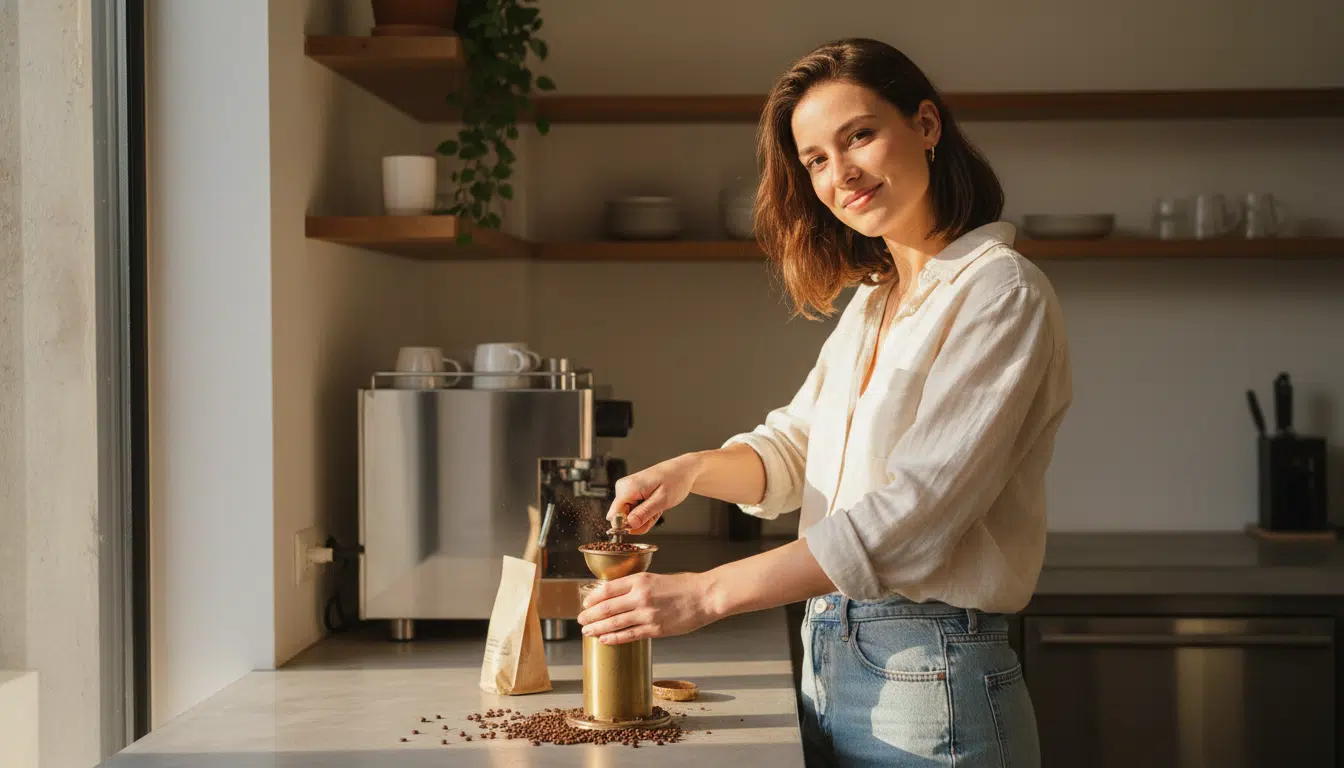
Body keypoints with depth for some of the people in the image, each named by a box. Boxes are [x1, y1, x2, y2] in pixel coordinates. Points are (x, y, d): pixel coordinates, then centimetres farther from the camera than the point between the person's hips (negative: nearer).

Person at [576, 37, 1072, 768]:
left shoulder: (1001, 294, -13)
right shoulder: (869, 304, 14)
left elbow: (918, 509, -22)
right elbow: (793, 446, 16)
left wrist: (706, 593, -23)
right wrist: (695, 468, -6)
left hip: (927, 682, -7)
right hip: (830, 667, 7)